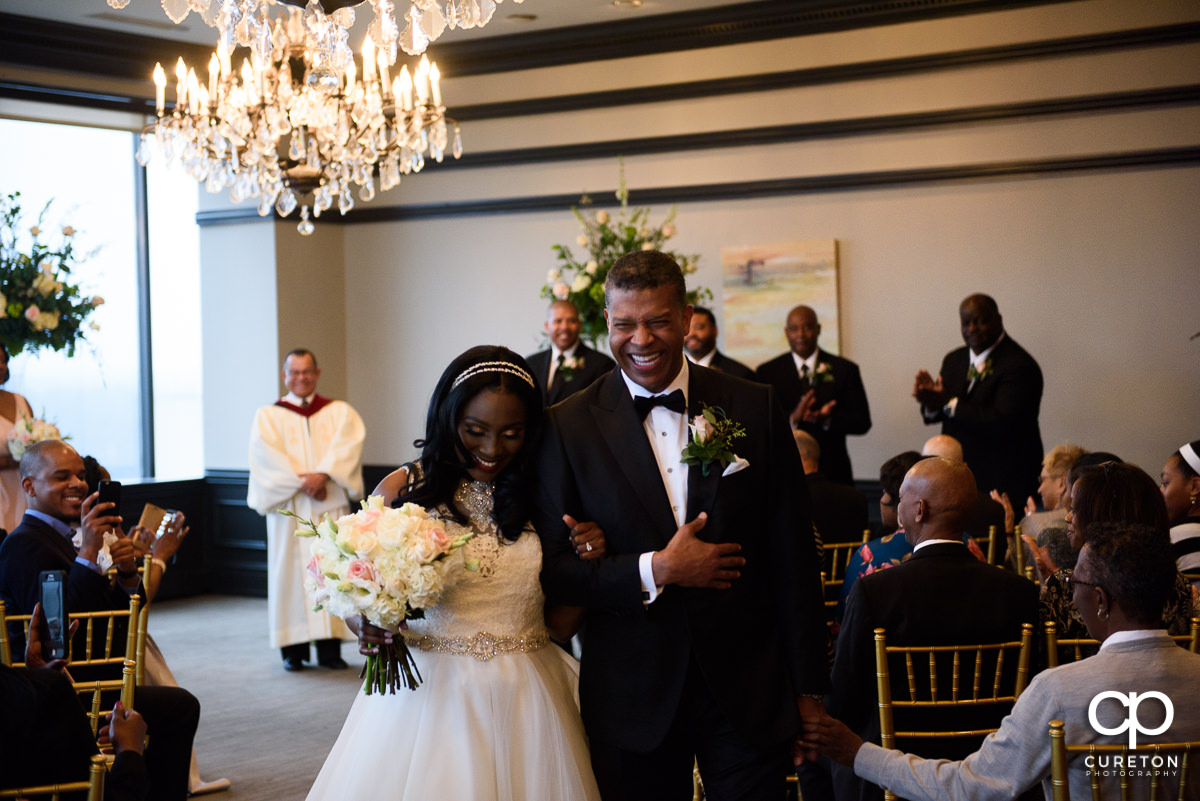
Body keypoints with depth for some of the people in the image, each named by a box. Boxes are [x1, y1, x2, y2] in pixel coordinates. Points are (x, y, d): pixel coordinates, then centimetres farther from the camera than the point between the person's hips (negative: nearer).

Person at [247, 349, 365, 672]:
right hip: (289, 506, -1)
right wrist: (302, 482, -18)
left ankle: (330, 648, -1)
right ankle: (293, 649, 0)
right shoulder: (268, 416, 10)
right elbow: (267, 452, -7)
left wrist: (323, 475, -21)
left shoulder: (340, 412, 13)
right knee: (292, 571, -3)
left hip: (330, 504, 1)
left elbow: (348, 444, -6)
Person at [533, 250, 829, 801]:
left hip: (749, 695, 1)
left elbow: (793, 560, 2)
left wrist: (808, 690, 2)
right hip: (633, 703, 0)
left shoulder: (755, 409, 0)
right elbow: (551, 568, -4)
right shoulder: (568, 427, -3)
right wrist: (655, 570, -17)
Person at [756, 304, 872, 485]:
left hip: (832, 472, 1)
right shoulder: (767, 372, 7)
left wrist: (828, 419, -16)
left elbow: (862, 422, 2)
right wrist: (792, 418, -19)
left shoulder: (845, 369, 7)